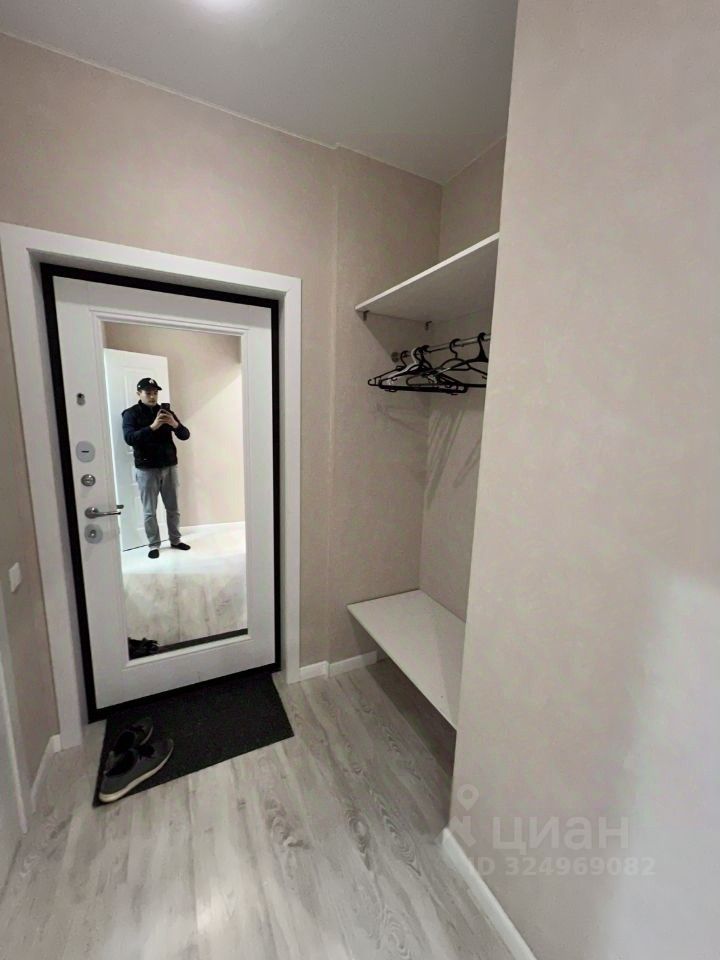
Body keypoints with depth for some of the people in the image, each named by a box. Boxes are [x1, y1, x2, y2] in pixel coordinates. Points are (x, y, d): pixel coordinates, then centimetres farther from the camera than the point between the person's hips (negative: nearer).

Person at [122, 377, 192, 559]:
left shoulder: (165, 410, 8)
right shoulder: (131, 414, -2)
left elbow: (185, 435, 2)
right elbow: (129, 438, -18)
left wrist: (175, 424, -19)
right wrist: (152, 427, -29)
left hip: (169, 466, 3)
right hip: (146, 469, -3)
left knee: (173, 508, 11)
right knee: (149, 511, 3)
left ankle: (175, 540, 25)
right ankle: (153, 545, 16)